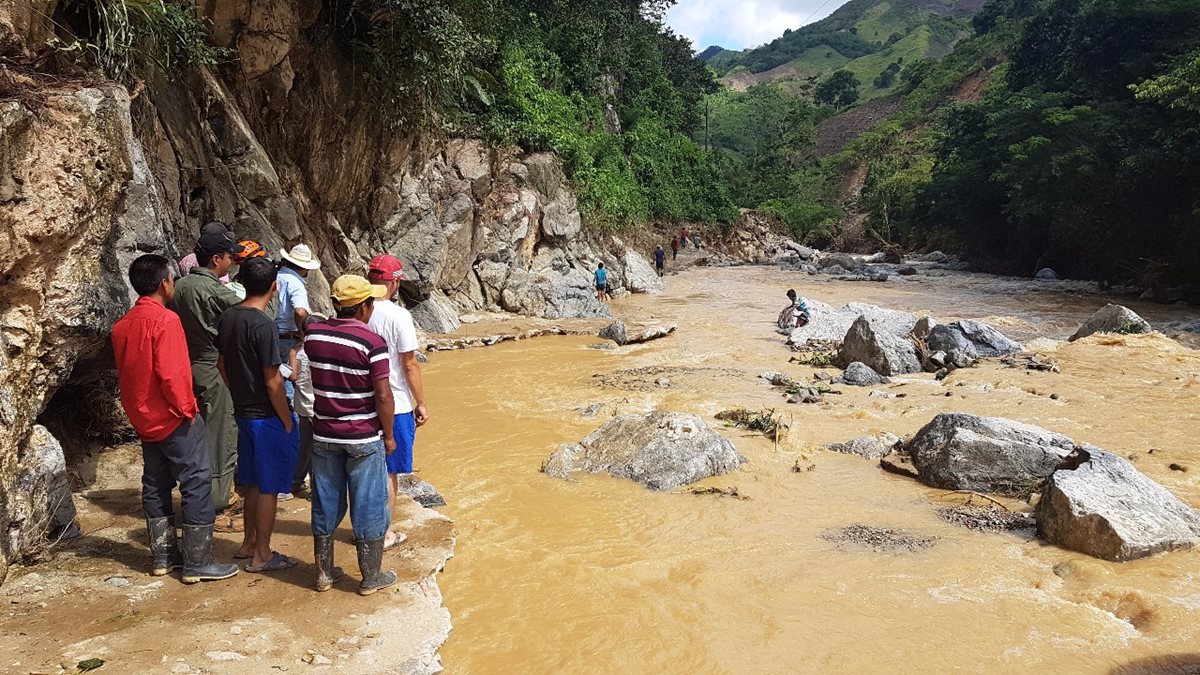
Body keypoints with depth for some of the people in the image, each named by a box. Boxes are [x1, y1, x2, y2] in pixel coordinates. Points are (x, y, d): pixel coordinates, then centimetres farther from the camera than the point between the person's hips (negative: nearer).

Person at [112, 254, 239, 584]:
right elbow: (171, 373, -24)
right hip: (174, 420, -9)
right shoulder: (164, 319, -19)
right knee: (197, 485, -2)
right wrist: (187, 409, -15)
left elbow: (126, 372, 15)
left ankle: (163, 556, 25)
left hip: (144, 420, 9)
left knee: (156, 486, 16)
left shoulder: (122, 325, 7)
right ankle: (197, 563, 1)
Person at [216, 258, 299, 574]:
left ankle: (249, 543, 34)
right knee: (268, 488, 4)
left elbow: (222, 364, 13)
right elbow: (272, 382, -22)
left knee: (253, 482, 21)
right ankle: (261, 556, 14)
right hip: (268, 418, -8)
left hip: (244, 413, 8)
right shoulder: (262, 325, -23)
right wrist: (287, 422, -11)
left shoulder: (227, 317, 2)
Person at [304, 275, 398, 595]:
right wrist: (388, 435, -4)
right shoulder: (372, 342, -19)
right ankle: (371, 577, 19)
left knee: (325, 504, 16)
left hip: (324, 435, 5)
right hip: (364, 438, -5)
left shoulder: (313, 333, -3)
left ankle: (324, 573, 28)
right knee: (369, 506, 8)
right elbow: (383, 395, -17)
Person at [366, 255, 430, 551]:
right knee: (389, 471, 7)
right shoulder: (398, 316, -17)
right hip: (394, 406, -5)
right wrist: (421, 403, -4)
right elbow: (410, 364, -14)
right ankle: (383, 534, 17)